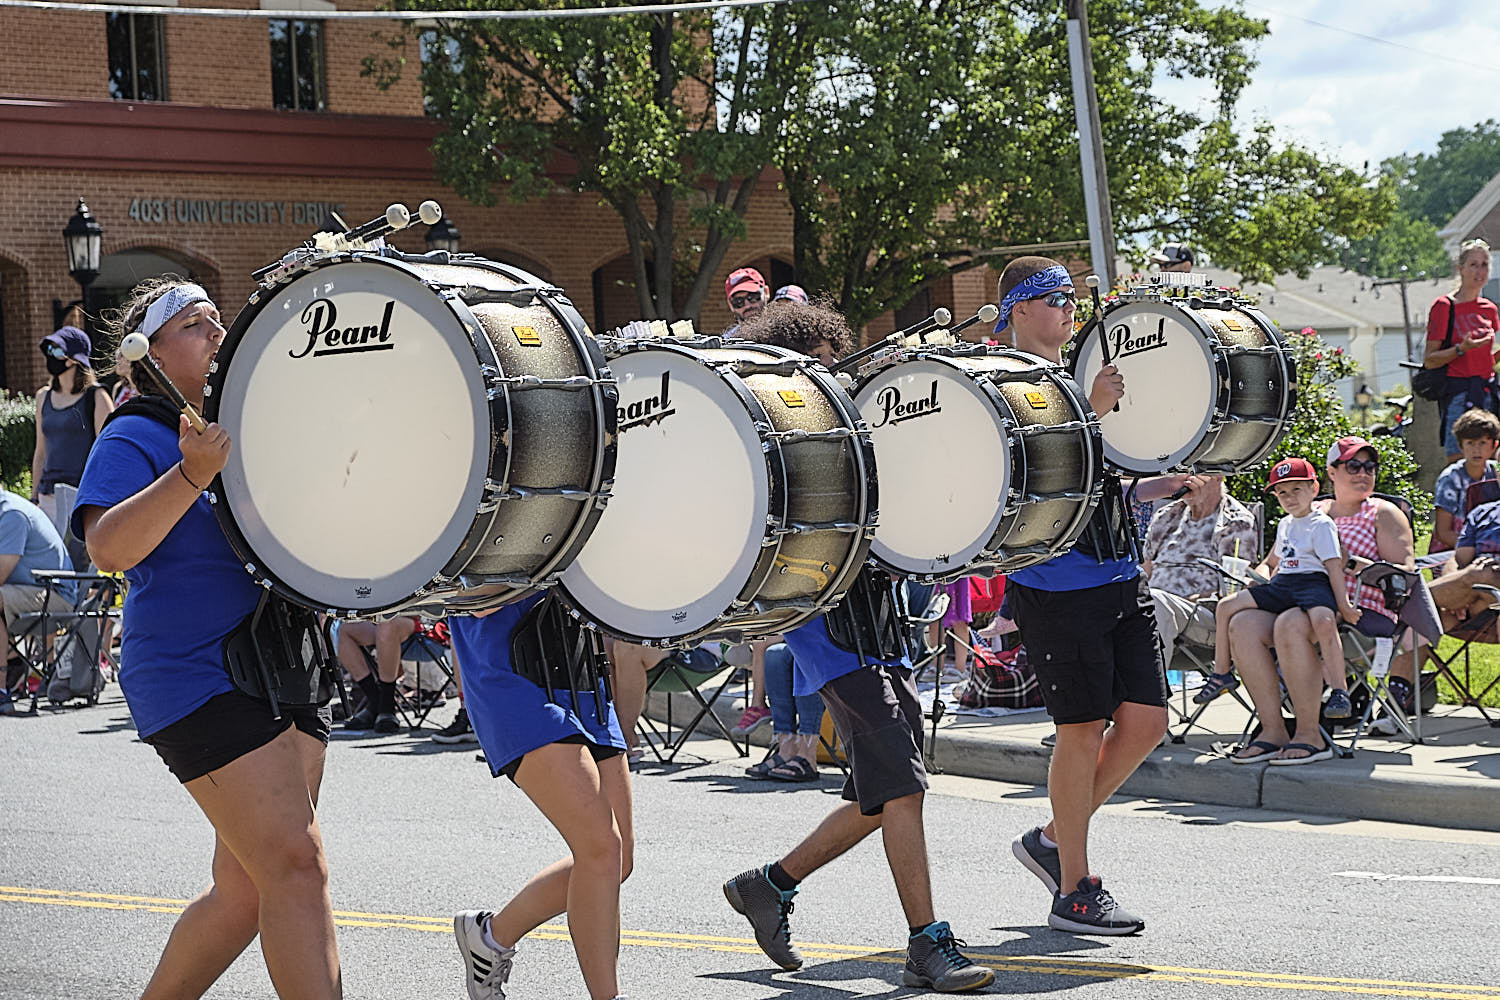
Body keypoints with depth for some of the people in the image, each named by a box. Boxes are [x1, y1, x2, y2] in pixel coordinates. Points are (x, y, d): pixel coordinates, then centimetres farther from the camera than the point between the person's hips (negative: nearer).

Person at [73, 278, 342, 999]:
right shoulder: (136, 440, -4)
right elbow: (109, 548, -20)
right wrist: (192, 474, -30)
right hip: (197, 676, -8)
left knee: (246, 890, 11)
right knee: (296, 866, -17)